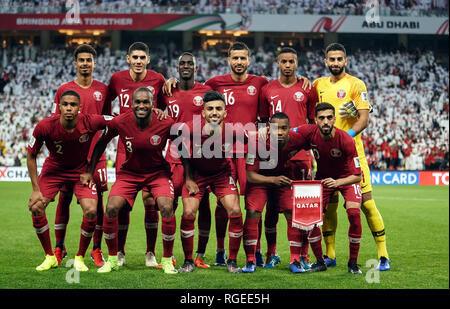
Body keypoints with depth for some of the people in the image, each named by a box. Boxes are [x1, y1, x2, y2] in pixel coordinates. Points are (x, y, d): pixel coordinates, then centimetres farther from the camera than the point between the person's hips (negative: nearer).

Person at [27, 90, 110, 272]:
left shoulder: (90, 123, -27)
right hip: (53, 169, 1)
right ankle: (50, 257, 6)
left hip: (81, 170, -1)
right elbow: (31, 155, -12)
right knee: (35, 207, -14)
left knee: (91, 211, -18)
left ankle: (80, 258, 4)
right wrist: (36, 189, -13)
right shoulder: (44, 127, -25)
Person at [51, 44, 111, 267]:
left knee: (97, 200, -1)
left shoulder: (102, 90, 8)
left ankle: (96, 249, 7)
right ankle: (59, 247, 14)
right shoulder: (64, 90, 3)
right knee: (64, 198, 3)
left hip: (95, 154, 1)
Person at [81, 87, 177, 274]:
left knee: (167, 208, -23)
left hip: (158, 172, -1)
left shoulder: (166, 124, -21)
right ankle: (112, 259, 4)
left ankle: (167, 260, -4)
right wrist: (89, 171, 3)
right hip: (129, 172, 1)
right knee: (111, 208, -16)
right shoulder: (119, 122, -18)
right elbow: (102, 142, 1)